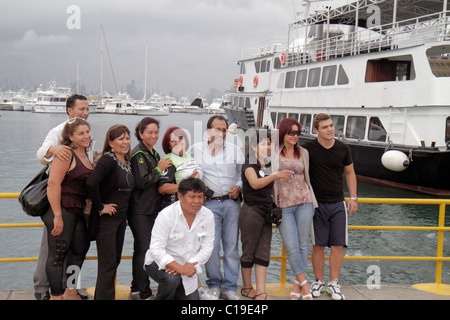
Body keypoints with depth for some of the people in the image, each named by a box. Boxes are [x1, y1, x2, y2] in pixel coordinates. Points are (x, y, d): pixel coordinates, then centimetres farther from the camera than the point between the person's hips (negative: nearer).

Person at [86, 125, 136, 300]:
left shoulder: (127, 161, 8)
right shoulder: (108, 160, -17)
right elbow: (91, 183, -33)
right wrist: (100, 206, -22)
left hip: (121, 218, 9)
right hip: (106, 219, -8)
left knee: (115, 261, 16)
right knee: (107, 263, -4)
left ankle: (101, 295, 29)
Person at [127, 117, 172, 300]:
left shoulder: (154, 154, 17)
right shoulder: (138, 154, -11)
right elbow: (141, 182, -20)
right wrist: (159, 169, -12)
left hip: (152, 209, 9)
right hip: (140, 211, -9)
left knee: (141, 249, 13)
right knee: (143, 250, -6)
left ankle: (136, 290, 22)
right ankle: (144, 293, 0)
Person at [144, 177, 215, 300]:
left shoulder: (208, 216, -7)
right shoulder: (166, 215, -21)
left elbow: (207, 247, -5)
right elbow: (156, 250, -24)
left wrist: (189, 265, -22)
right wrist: (180, 268, -35)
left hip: (187, 266, 5)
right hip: (160, 262, -4)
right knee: (171, 279, -35)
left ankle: (174, 292, 32)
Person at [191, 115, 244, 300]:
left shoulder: (234, 150, 14)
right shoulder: (195, 150, 9)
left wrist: (239, 187, -1)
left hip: (231, 202, 2)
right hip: (209, 203, -2)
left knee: (231, 245, 2)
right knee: (211, 245, -5)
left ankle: (229, 288, 10)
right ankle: (214, 285, 11)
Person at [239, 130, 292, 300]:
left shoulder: (269, 166, 13)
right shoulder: (249, 165, -8)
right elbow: (255, 183, -26)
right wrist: (275, 175, -37)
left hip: (266, 213, 7)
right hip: (251, 212, -7)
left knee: (263, 253, 4)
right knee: (249, 252, 3)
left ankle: (261, 293, 6)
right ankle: (246, 288, 17)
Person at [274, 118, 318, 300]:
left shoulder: (303, 153, 12)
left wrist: (313, 201, 18)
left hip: (304, 202, 2)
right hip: (284, 205, -2)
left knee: (303, 244, 2)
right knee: (291, 247, -9)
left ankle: (297, 283, 14)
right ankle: (304, 284, 3)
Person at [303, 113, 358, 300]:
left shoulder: (343, 149, 3)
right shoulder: (308, 149, -5)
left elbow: (349, 173, 14)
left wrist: (353, 197, 7)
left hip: (338, 203, 2)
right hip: (317, 203, -2)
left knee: (338, 245, 0)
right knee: (318, 245, 2)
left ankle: (333, 284, 10)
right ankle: (318, 282, 15)